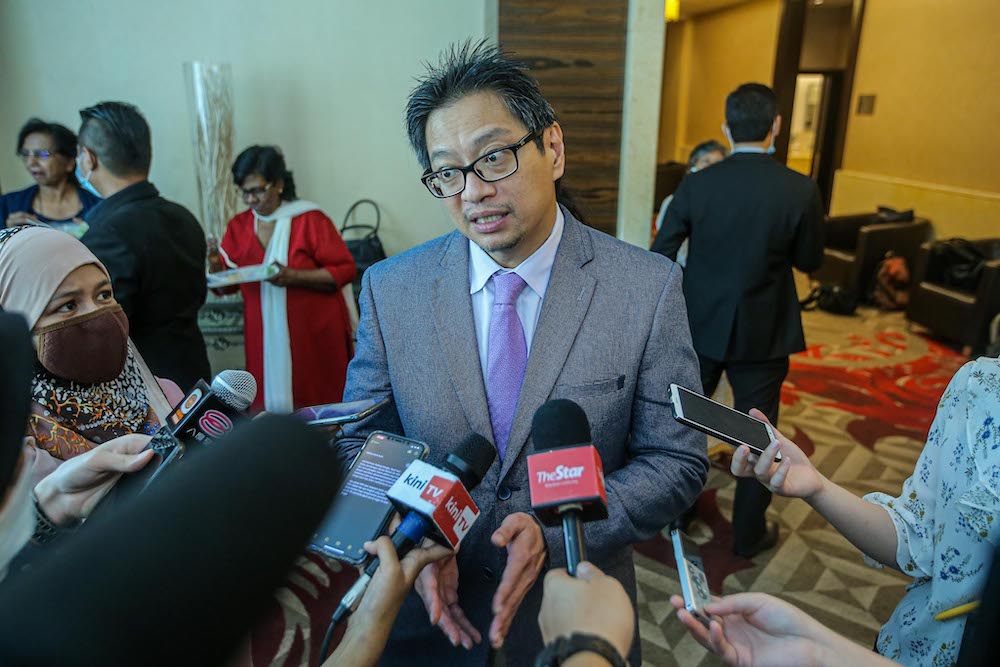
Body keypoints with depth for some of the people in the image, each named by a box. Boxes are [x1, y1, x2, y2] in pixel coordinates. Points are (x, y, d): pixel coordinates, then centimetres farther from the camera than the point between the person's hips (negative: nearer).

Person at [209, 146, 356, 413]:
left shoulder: (310, 219, -5)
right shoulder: (238, 226, 8)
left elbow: (345, 269, -9)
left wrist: (294, 276, -20)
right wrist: (216, 266, -10)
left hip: (314, 334, -3)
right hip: (265, 337, 4)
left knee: (318, 402, -1)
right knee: (269, 403, 3)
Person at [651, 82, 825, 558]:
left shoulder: (696, 185, -10)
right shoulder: (799, 191, -14)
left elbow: (660, 256, -7)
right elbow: (809, 261, -2)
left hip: (700, 325, 2)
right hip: (763, 333, -1)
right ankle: (749, 533, 29)